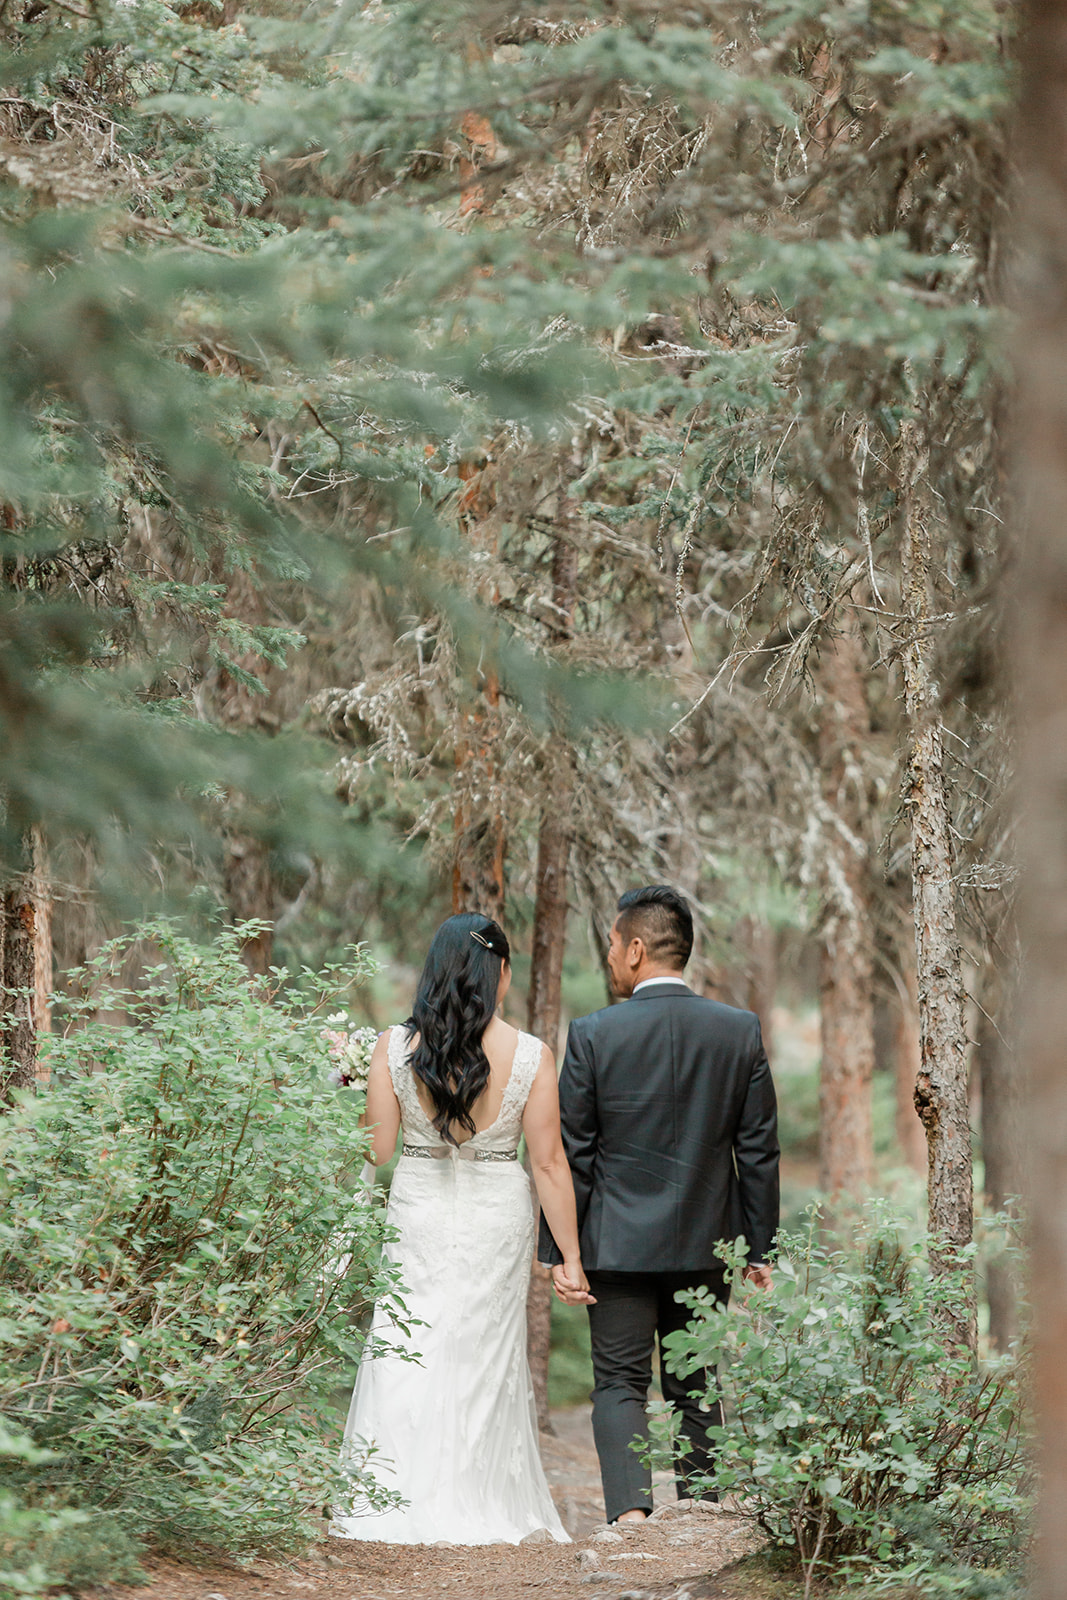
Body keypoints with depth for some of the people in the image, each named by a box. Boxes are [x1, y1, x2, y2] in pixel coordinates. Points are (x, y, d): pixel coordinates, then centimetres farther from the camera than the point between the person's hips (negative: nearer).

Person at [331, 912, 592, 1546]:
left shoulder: (394, 1048, -7)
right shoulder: (531, 1056, -9)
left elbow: (376, 1152, -3)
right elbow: (549, 1164, -7)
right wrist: (571, 1255, 0)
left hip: (418, 1217, 0)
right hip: (497, 1224, 0)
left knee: (405, 1359, 6)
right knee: (489, 1362, 11)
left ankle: (398, 1512, 0)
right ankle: (485, 1512, 16)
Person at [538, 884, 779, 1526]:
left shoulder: (593, 1034, -9)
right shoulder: (740, 1030, -2)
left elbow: (570, 1155, -6)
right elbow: (760, 1151, 2)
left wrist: (559, 1252, 1)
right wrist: (760, 1249, 9)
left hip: (620, 1245, -3)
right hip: (705, 1244, 3)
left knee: (620, 1383, 2)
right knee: (695, 1390, 14)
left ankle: (630, 1510, -16)